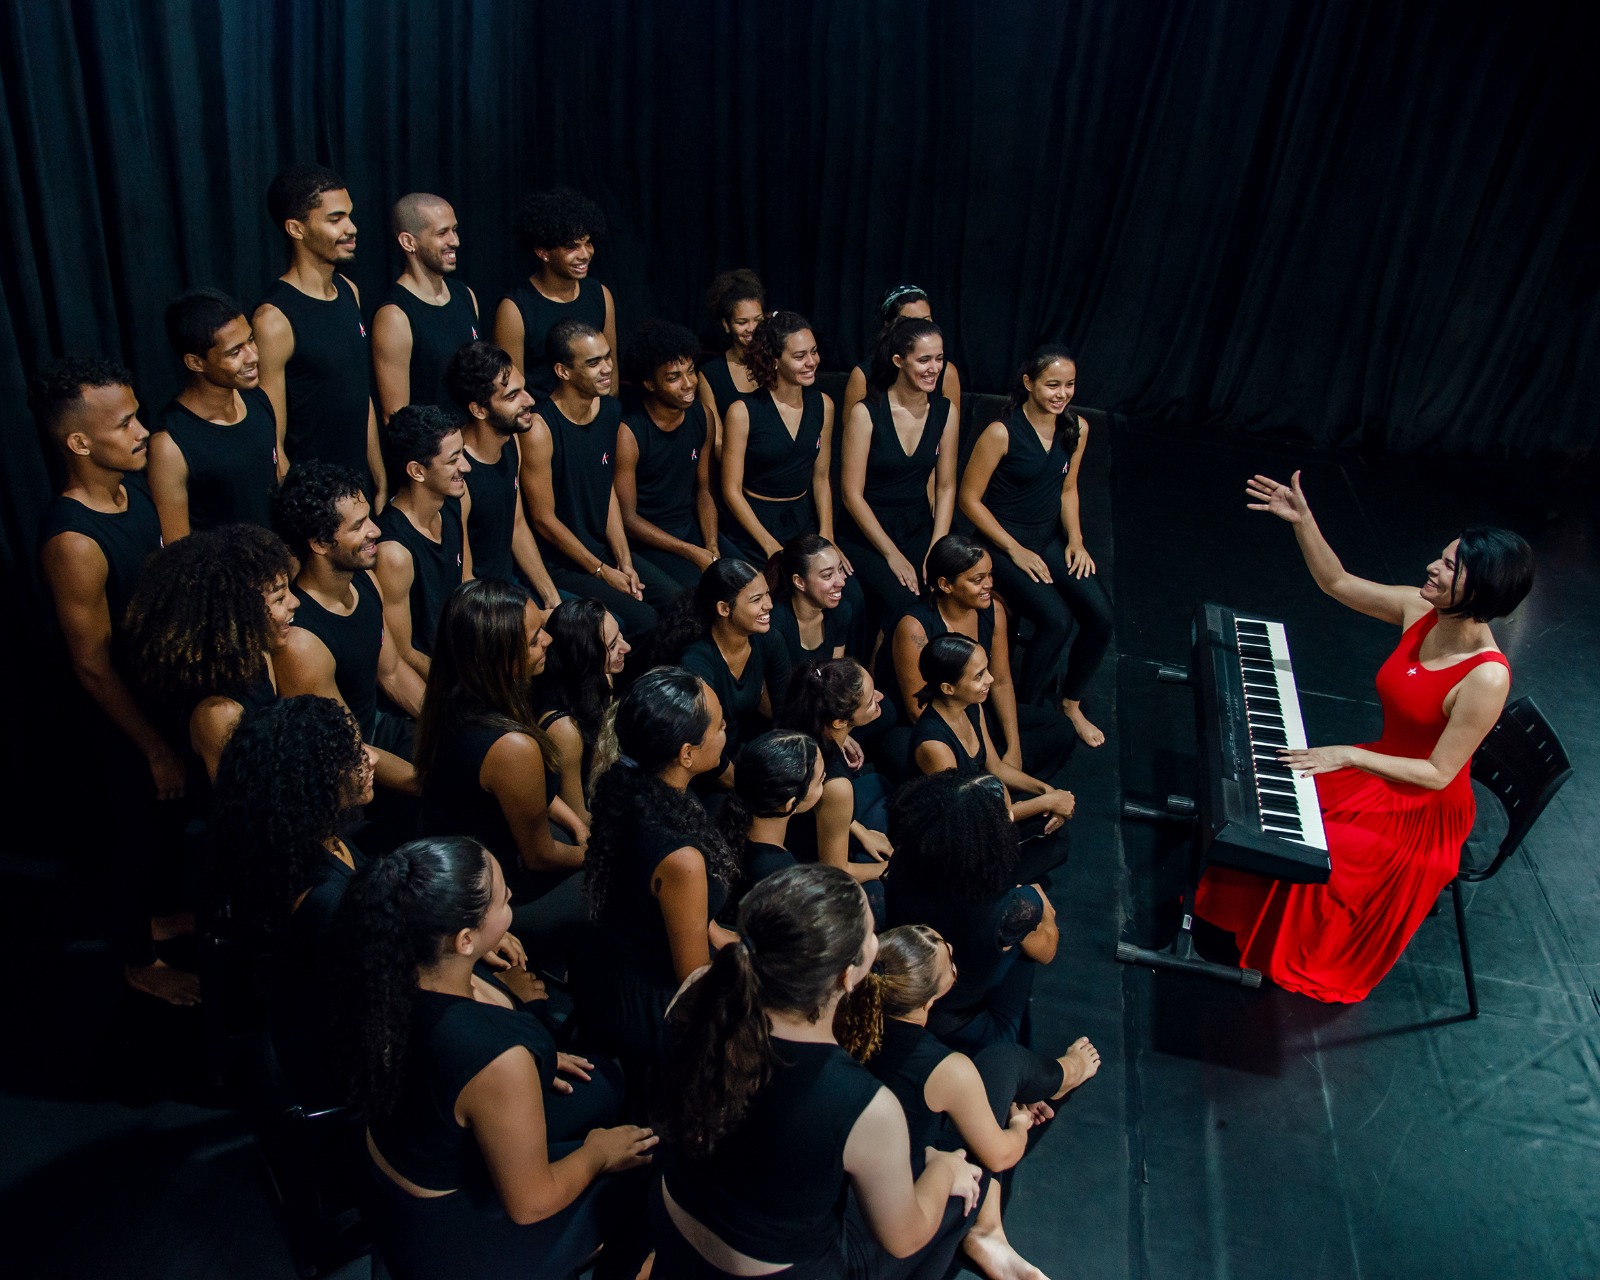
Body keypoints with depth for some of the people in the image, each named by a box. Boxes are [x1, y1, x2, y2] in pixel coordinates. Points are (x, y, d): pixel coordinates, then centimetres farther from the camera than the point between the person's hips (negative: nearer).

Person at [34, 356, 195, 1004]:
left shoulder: (133, 486, -7)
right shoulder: (73, 542, -32)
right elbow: (93, 667, -24)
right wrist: (156, 750, -17)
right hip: (123, 716, -7)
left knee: (172, 820, 27)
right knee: (143, 832, 14)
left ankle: (165, 908, 54)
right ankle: (140, 961, 38)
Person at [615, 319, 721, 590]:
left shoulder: (702, 416, 1)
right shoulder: (628, 433, -18)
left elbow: (704, 491, 9)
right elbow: (628, 518, -14)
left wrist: (712, 548, -8)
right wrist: (693, 553, -18)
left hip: (692, 526, 6)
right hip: (647, 538, -6)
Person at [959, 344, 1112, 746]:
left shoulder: (1077, 428, 1)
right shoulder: (1002, 433, -17)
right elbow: (969, 498, -12)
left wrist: (1075, 539, 0)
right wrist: (1016, 551, -15)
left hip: (1049, 538, 6)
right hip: (1002, 543, -6)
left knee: (1100, 615, -14)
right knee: (1056, 619, -26)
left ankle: (1071, 702, 12)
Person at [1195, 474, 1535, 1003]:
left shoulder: (1486, 678, -31)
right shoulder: (1422, 611, -11)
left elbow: (1439, 773, -25)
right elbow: (1337, 582, 0)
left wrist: (1349, 756, -27)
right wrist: (1302, 520, -13)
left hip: (1425, 811, -7)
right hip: (1381, 771, 7)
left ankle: (1301, 961, 13)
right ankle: (1253, 914, 20)